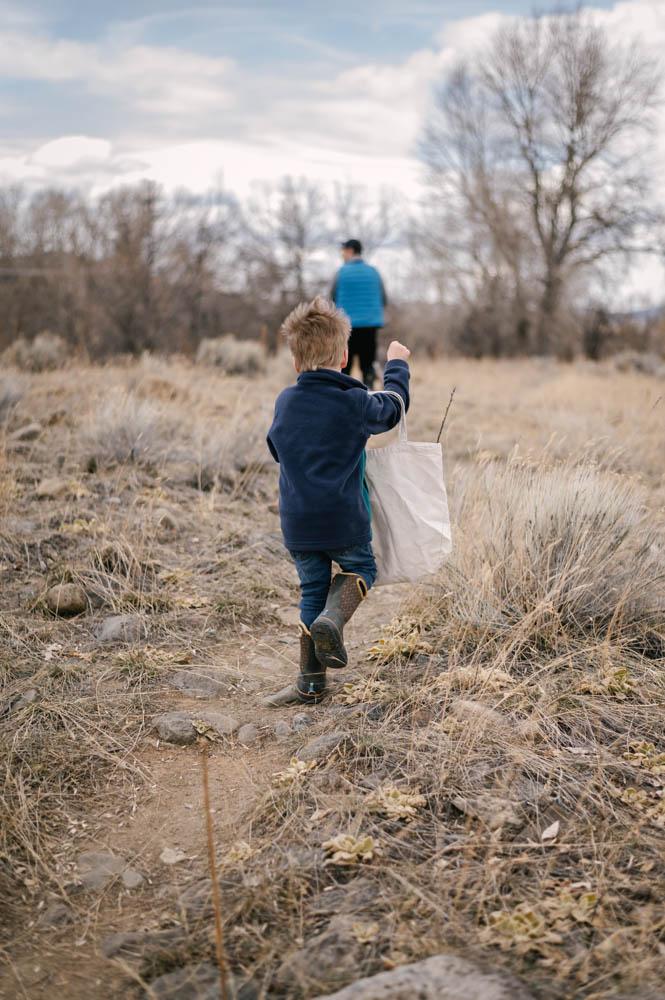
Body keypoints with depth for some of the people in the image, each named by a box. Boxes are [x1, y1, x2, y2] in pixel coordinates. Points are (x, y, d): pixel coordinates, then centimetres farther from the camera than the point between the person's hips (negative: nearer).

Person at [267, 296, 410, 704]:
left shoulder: (285, 402, 3)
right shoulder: (355, 403, -9)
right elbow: (393, 408, 12)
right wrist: (397, 364, 27)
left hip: (297, 523, 4)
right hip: (344, 519, -3)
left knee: (313, 591, 16)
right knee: (360, 568, 21)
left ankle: (311, 681, 16)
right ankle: (332, 621, -8)